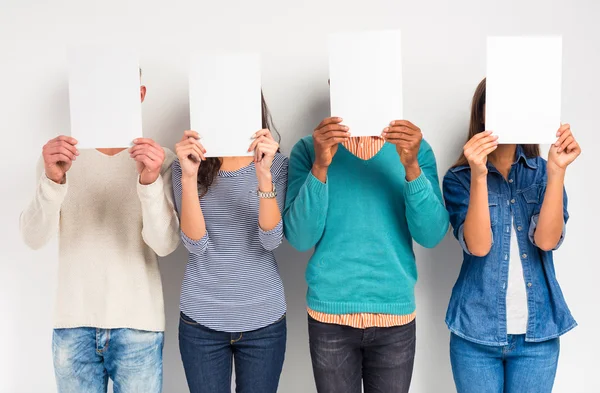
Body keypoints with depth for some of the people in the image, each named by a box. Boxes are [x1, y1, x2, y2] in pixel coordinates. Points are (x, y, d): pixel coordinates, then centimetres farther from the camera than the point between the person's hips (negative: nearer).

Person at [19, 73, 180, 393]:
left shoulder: (159, 159, -3)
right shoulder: (58, 157, 2)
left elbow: (165, 244, -14)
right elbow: (34, 238, -9)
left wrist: (150, 182, -30)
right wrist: (53, 180, -26)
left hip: (138, 324, -1)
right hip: (73, 323, 1)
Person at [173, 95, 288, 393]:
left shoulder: (276, 164, -4)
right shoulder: (185, 166, -3)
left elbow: (271, 240, -15)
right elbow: (196, 243, -13)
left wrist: (263, 174, -27)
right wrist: (189, 176, -24)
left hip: (264, 318, 0)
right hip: (201, 318, 0)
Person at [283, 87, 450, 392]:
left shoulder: (415, 149, -1)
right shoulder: (309, 149, -3)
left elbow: (431, 235, -10)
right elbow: (300, 238, -11)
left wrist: (412, 167, -23)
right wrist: (320, 166, -23)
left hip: (396, 312, 1)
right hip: (330, 313, -1)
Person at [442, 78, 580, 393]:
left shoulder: (542, 172, 2)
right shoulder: (460, 177, -4)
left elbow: (547, 240, -12)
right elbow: (478, 246, -17)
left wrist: (557, 170, -21)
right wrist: (479, 176, -26)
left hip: (538, 332, 2)